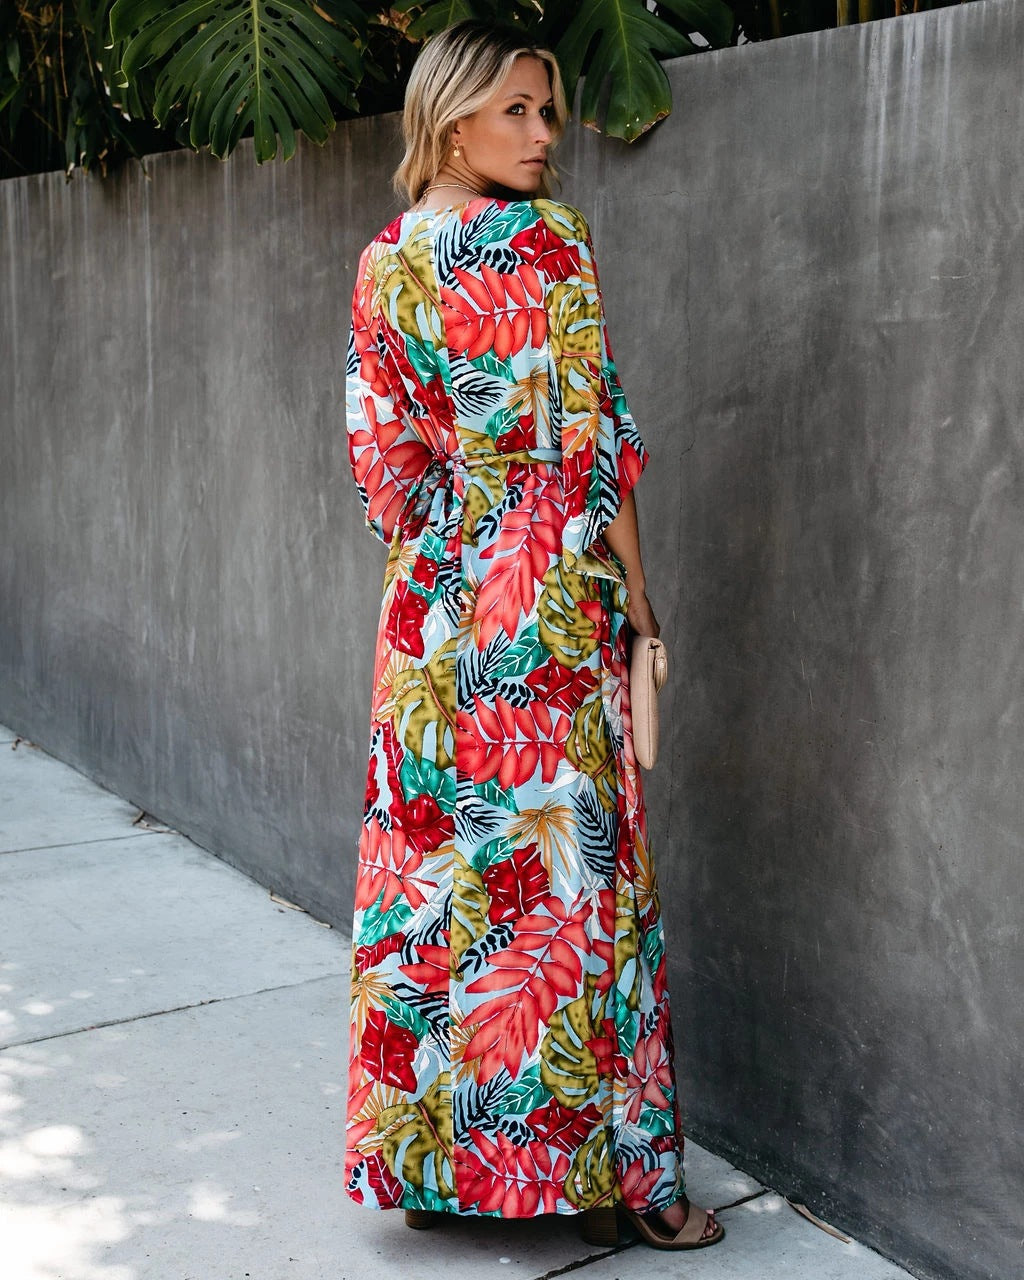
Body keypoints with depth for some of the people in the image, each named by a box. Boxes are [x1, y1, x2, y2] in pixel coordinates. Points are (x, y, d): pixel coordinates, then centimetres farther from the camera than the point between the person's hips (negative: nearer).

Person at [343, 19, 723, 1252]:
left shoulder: (382, 262, 9)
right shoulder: (548, 239, -10)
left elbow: (379, 446, 10)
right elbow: (589, 436, -12)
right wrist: (634, 591, -4)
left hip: (429, 598, 7)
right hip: (549, 596, -6)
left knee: (434, 862, 12)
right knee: (564, 863, 0)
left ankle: (429, 1148, 25)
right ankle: (602, 1161, 12)